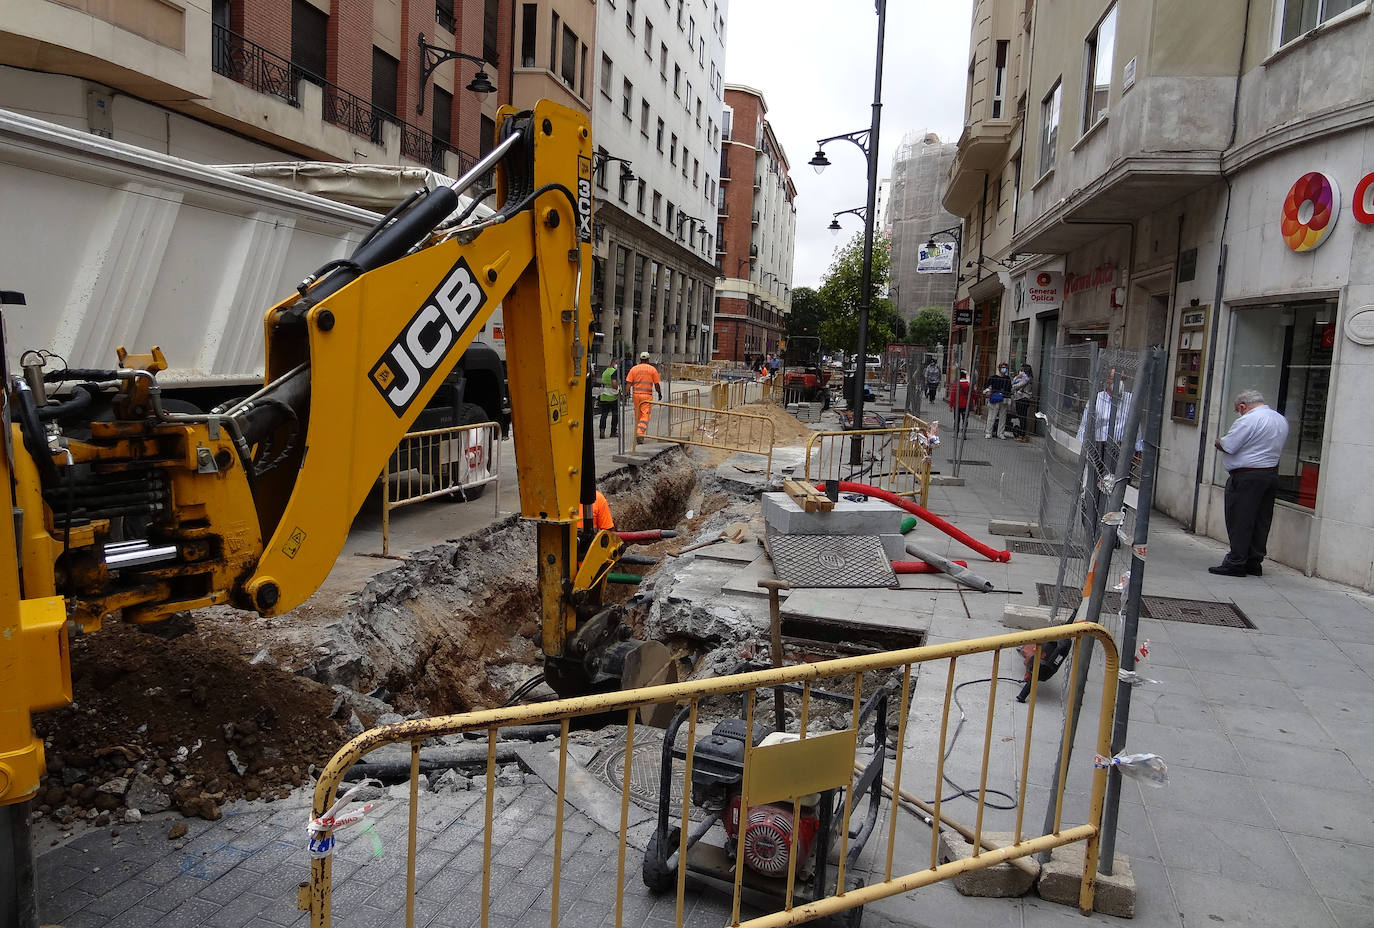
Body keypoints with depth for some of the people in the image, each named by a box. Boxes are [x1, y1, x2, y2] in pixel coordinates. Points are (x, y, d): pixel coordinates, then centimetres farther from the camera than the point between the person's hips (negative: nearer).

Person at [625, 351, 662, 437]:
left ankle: (637, 433, 23)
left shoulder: (634, 368, 6)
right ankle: (640, 432, -23)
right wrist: (660, 394, 16)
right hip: (647, 395, -3)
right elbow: (656, 384, 3)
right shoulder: (652, 369, 1)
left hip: (636, 394, 3)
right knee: (645, 415, -6)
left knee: (637, 415, 15)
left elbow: (629, 383, -1)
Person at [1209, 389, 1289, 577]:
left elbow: (1227, 446, -16)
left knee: (1239, 521, -3)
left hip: (1246, 477, -9)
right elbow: (1277, 447, 20)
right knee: (1261, 521, 12)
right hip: (1272, 474, 9)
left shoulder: (1248, 420, -16)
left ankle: (1236, 563, -2)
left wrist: (1217, 442, 4)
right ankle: (1254, 563, 16)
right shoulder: (1281, 419, 13)